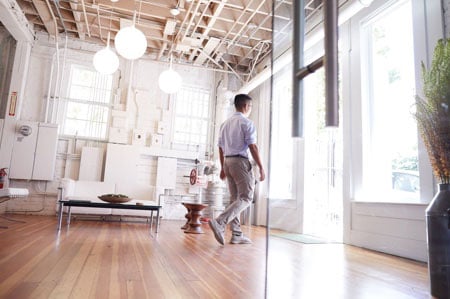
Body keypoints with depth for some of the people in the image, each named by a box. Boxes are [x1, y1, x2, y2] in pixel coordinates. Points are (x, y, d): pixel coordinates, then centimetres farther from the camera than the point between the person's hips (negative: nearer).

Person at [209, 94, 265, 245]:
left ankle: (236, 234, 12)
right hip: (241, 161, -8)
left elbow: (221, 148, 15)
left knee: (235, 198, 11)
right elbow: (253, 147, -13)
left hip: (228, 162, 8)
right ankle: (219, 223, -20)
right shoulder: (247, 123, -7)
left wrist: (223, 167, 20)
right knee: (246, 198, -5)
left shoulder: (225, 123, 15)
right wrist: (261, 167, -10)